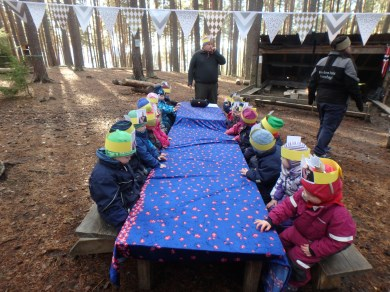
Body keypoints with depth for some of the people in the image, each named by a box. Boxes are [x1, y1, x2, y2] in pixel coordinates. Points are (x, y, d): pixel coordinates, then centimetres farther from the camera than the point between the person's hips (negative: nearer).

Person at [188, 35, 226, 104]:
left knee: (213, 104, 9)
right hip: (201, 84, -4)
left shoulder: (215, 54, 12)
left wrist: (216, 52, -7)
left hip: (213, 84, 4)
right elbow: (191, 69, -2)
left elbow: (223, 62, -1)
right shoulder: (197, 55, 1)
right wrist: (190, 82, -9)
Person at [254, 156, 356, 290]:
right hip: (297, 231, 6)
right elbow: (288, 206, -17)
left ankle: (295, 282, 31)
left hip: (314, 242, -5)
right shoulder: (303, 195, -26)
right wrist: (271, 219, -27)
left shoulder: (338, 214, -38)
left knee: (297, 260, -6)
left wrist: (313, 249, -24)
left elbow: (338, 242, -28)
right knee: (280, 242, 10)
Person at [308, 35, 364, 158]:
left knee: (323, 124, 20)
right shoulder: (347, 62, -11)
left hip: (321, 100, 7)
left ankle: (322, 146, 32)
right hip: (336, 103, -7)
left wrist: (311, 97, 21)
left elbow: (312, 82, 11)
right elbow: (353, 86, -13)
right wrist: (359, 102, -4)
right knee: (329, 127, -2)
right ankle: (319, 152, -2)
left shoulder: (321, 61, 9)